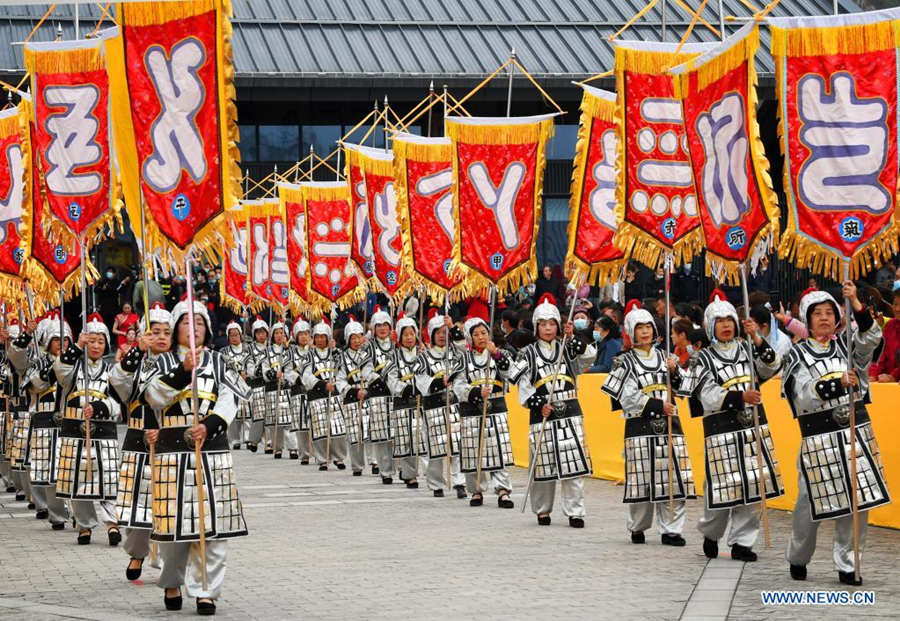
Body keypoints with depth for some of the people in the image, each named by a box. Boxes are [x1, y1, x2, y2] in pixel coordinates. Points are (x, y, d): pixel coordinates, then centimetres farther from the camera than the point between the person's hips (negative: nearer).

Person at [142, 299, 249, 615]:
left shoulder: (217, 361, 13)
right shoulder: (165, 362, 10)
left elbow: (229, 399, 0)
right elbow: (155, 395, -9)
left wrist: (209, 425, -17)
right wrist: (184, 371, -21)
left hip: (212, 449, 1)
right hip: (173, 450, -1)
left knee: (212, 522, -5)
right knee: (174, 521, -2)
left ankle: (206, 591, 0)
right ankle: (171, 583, 20)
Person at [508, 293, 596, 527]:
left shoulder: (568, 349, 11)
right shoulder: (529, 354, 6)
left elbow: (588, 356, -7)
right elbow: (523, 387, 0)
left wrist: (573, 338, -16)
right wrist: (539, 405, -12)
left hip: (570, 414, 1)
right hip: (542, 417, -1)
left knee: (574, 462, -6)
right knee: (544, 464, 0)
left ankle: (575, 512, -2)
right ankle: (542, 511, 15)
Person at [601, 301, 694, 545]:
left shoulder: (665, 358, 15)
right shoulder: (626, 362, 2)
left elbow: (677, 389, 15)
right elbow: (629, 398, -7)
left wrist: (674, 372, -4)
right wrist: (658, 406, -14)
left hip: (668, 424, 4)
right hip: (640, 427, -3)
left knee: (673, 477, -4)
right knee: (643, 479, -4)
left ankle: (671, 529, 1)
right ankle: (637, 528, 13)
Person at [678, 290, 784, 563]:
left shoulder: (747, 350, 11)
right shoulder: (704, 359, 1)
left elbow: (770, 367, -4)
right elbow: (709, 396, -10)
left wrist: (757, 339, -14)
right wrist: (740, 397, -23)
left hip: (753, 427, 3)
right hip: (721, 431, -3)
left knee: (751, 484, 0)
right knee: (723, 486, -4)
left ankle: (741, 542, 8)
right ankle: (710, 535, 21)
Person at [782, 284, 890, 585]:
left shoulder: (847, 345, 11)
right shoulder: (798, 355, 2)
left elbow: (871, 337, -10)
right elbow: (805, 395, -12)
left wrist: (855, 303, -23)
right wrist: (838, 383, -27)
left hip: (856, 433, 3)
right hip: (819, 437, -3)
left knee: (857, 501, -1)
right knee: (812, 501, 1)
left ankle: (847, 565, 8)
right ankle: (798, 559, 22)